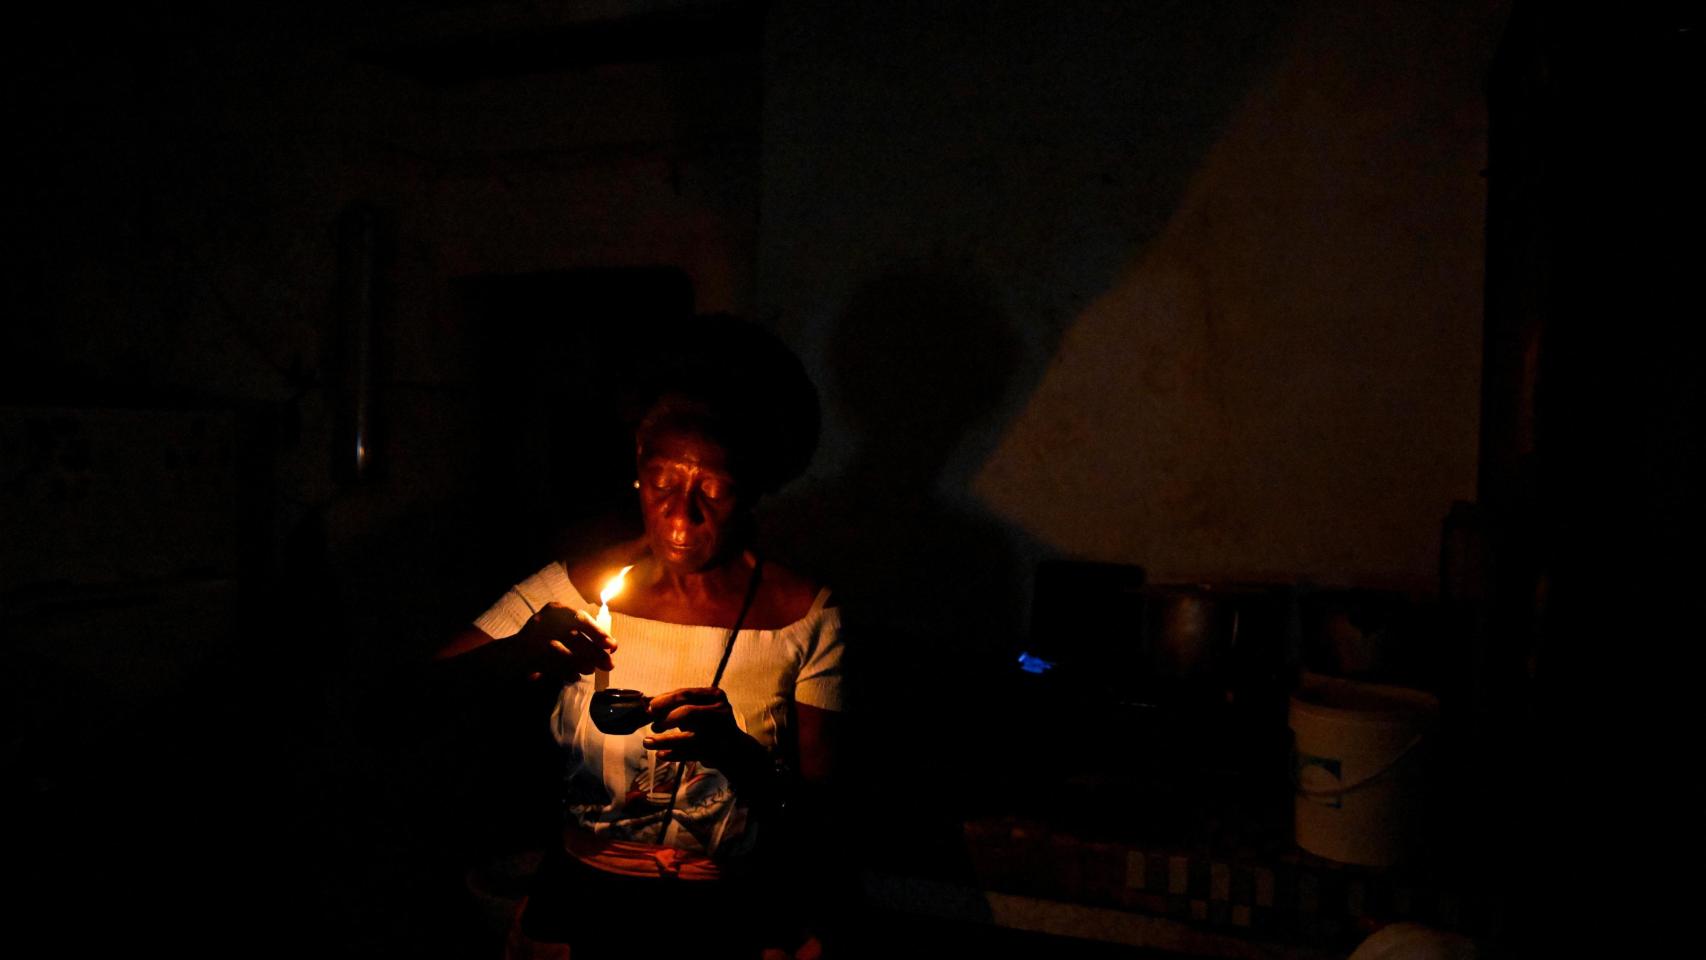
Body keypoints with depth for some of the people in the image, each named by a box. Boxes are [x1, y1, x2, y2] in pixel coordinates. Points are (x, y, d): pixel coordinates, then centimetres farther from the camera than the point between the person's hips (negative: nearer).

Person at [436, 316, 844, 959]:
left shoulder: (805, 616, -2)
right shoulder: (567, 594, 0)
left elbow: (821, 815, -3)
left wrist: (737, 752, -22)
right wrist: (510, 657, -23)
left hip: (747, 903, -1)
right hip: (588, 889, 1)